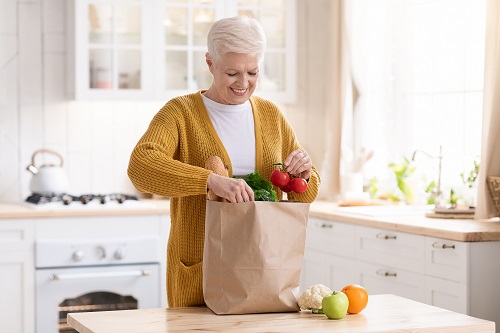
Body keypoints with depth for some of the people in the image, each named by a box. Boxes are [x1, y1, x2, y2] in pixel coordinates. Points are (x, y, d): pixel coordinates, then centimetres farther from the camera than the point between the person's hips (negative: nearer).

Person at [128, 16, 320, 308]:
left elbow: (305, 196, 13)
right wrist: (211, 180, -37)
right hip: (199, 270, -3)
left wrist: (304, 176, -11)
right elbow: (141, 166, -24)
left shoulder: (271, 115, 9)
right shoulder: (180, 113, -5)